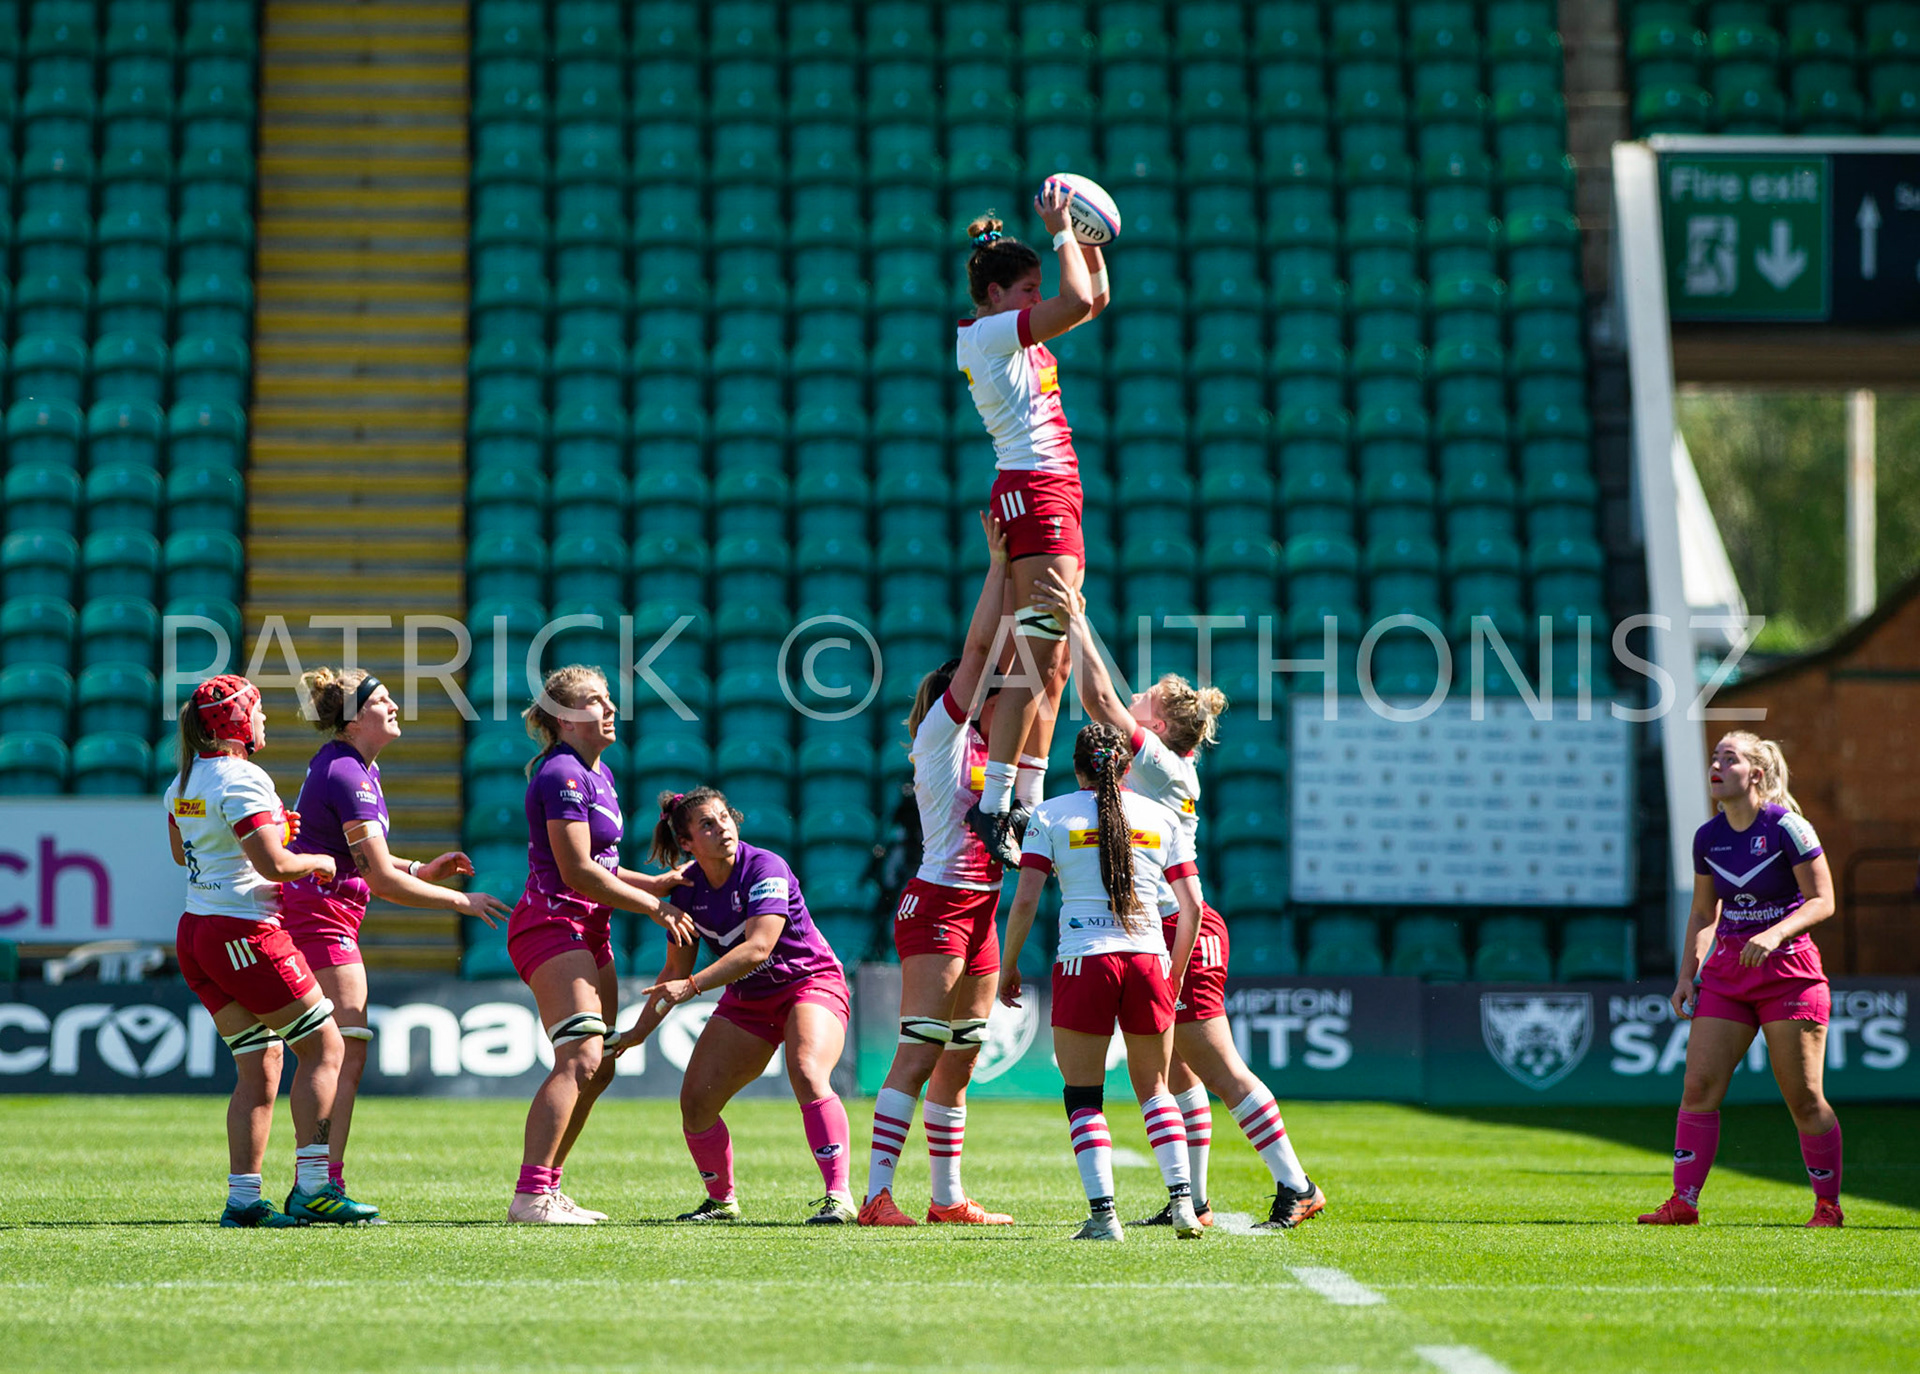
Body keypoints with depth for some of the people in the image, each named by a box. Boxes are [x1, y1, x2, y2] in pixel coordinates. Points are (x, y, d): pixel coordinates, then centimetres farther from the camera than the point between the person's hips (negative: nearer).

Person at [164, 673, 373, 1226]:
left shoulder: (184, 781, 12)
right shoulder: (243, 780, -16)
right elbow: (276, 865, -23)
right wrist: (317, 862, -3)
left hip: (195, 932, 9)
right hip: (245, 931, -9)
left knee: (260, 1067, 10)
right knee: (324, 1046, -1)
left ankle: (243, 1197, 4)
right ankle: (311, 1187, -8)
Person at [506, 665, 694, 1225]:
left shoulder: (599, 774, 17)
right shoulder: (561, 775, -14)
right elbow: (577, 873, -18)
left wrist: (659, 884, 13)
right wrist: (655, 907, -12)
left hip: (588, 931, 10)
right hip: (551, 923, -10)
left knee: (599, 1068, 8)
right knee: (581, 1058, -21)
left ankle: (545, 1190, 12)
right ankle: (531, 1194, -26)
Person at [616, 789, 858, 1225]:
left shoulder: (765, 868, -22)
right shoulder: (689, 887, -4)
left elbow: (757, 948, -33)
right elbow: (677, 968, 9)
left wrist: (693, 985, -39)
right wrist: (640, 1030, 7)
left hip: (811, 982, -6)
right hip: (746, 1000, 6)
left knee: (807, 1076, -32)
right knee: (695, 1102, -3)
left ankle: (839, 1196, -33)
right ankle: (722, 1200, 18)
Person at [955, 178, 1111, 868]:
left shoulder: (1017, 337, 19)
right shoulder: (987, 333, -8)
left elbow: (1092, 298, 29)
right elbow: (1080, 302, -18)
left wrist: (1088, 239, 15)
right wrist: (1060, 229, -7)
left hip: (1054, 498, 10)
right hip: (1034, 493, -10)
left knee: (1049, 665, 7)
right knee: (1038, 661, -15)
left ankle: (1027, 805, 7)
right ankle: (993, 805, -17)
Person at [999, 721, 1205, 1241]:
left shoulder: (1051, 815, 5)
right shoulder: (1161, 817, 11)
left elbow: (1025, 901, -1)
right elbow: (1192, 905, 10)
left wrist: (1008, 967, 10)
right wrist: (1174, 974, 21)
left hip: (1083, 962, -2)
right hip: (1149, 959, 2)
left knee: (1083, 1095, 7)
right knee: (1153, 1087, 17)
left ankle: (1103, 1214, -5)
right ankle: (1182, 1201, 4)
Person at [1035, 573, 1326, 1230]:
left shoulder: (1162, 766, -14)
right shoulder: (1162, 768, 11)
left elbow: (1098, 697, -20)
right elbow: (1102, 699, 19)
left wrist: (1076, 621, -14)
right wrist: (1072, 621, 18)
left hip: (1182, 932, -10)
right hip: (1163, 933, 10)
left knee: (1222, 1073, -8)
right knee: (1177, 1073, 11)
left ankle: (1295, 1186, -5)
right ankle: (1192, 1201, 14)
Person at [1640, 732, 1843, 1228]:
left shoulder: (1786, 826, -11)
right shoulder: (1707, 837, 5)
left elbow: (1823, 901, -10)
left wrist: (1775, 935, -25)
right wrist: (1687, 975, 6)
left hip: (1788, 969, -5)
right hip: (1725, 972, 5)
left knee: (1804, 1099, -3)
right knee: (1698, 1088, -5)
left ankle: (1828, 1205, 11)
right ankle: (1684, 1202, -1)